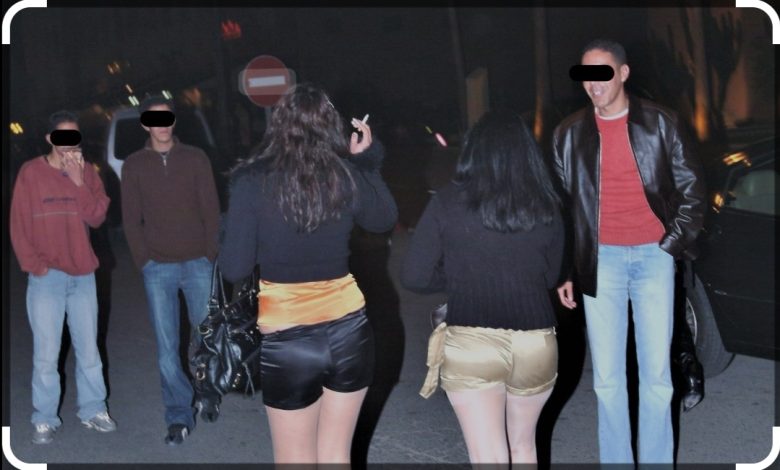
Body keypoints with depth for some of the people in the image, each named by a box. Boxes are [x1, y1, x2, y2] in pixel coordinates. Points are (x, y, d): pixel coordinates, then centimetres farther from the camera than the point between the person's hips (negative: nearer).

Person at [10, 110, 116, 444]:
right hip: (46, 278, -3)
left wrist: (78, 181, -13)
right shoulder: (31, 173, -1)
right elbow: (18, 225, -2)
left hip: (83, 276, 3)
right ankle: (44, 420, 8)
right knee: (46, 354, -1)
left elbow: (97, 218, -3)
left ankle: (93, 411, 20)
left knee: (89, 349, 9)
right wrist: (35, 265, -9)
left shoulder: (87, 172, 7)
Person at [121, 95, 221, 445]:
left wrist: (210, 254, -5)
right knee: (167, 346, 0)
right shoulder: (134, 165, 5)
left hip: (198, 263, 0)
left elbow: (211, 210, 2)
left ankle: (207, 393, 29)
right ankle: (179, 416, 7)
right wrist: (143, 260, -4)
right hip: (158, 268, 0)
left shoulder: (195, 158, 4)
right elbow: (131, 218, 4)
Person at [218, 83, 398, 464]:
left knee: (296, 459, 16)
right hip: (349, 331, 3)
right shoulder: (348, 176, -4)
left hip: (288, 341, -2)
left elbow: (234, 269, -10)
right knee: (336, 455, 19)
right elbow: (385, 219, 17)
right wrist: (368, 159, 20)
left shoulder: (253, 182, -11)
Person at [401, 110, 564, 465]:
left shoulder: (448, 201, -5)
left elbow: (414, 277, -5)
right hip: (537, 343, 3)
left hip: (471, 342, -3)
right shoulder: (546, 206, 2)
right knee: (523, 445, 25)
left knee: (488, 457, 2)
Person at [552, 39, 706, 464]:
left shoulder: (660, 123, 2)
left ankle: (656, 462, 14)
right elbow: (559, 204, 8)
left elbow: (691, 187, 7)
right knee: (607, 378, 3)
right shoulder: (570, 133, 5)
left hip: (653, 256, -1)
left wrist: (675, 241, -3)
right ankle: (615, 462, 15)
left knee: (656, 376, 2)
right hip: (600, 260, 1)